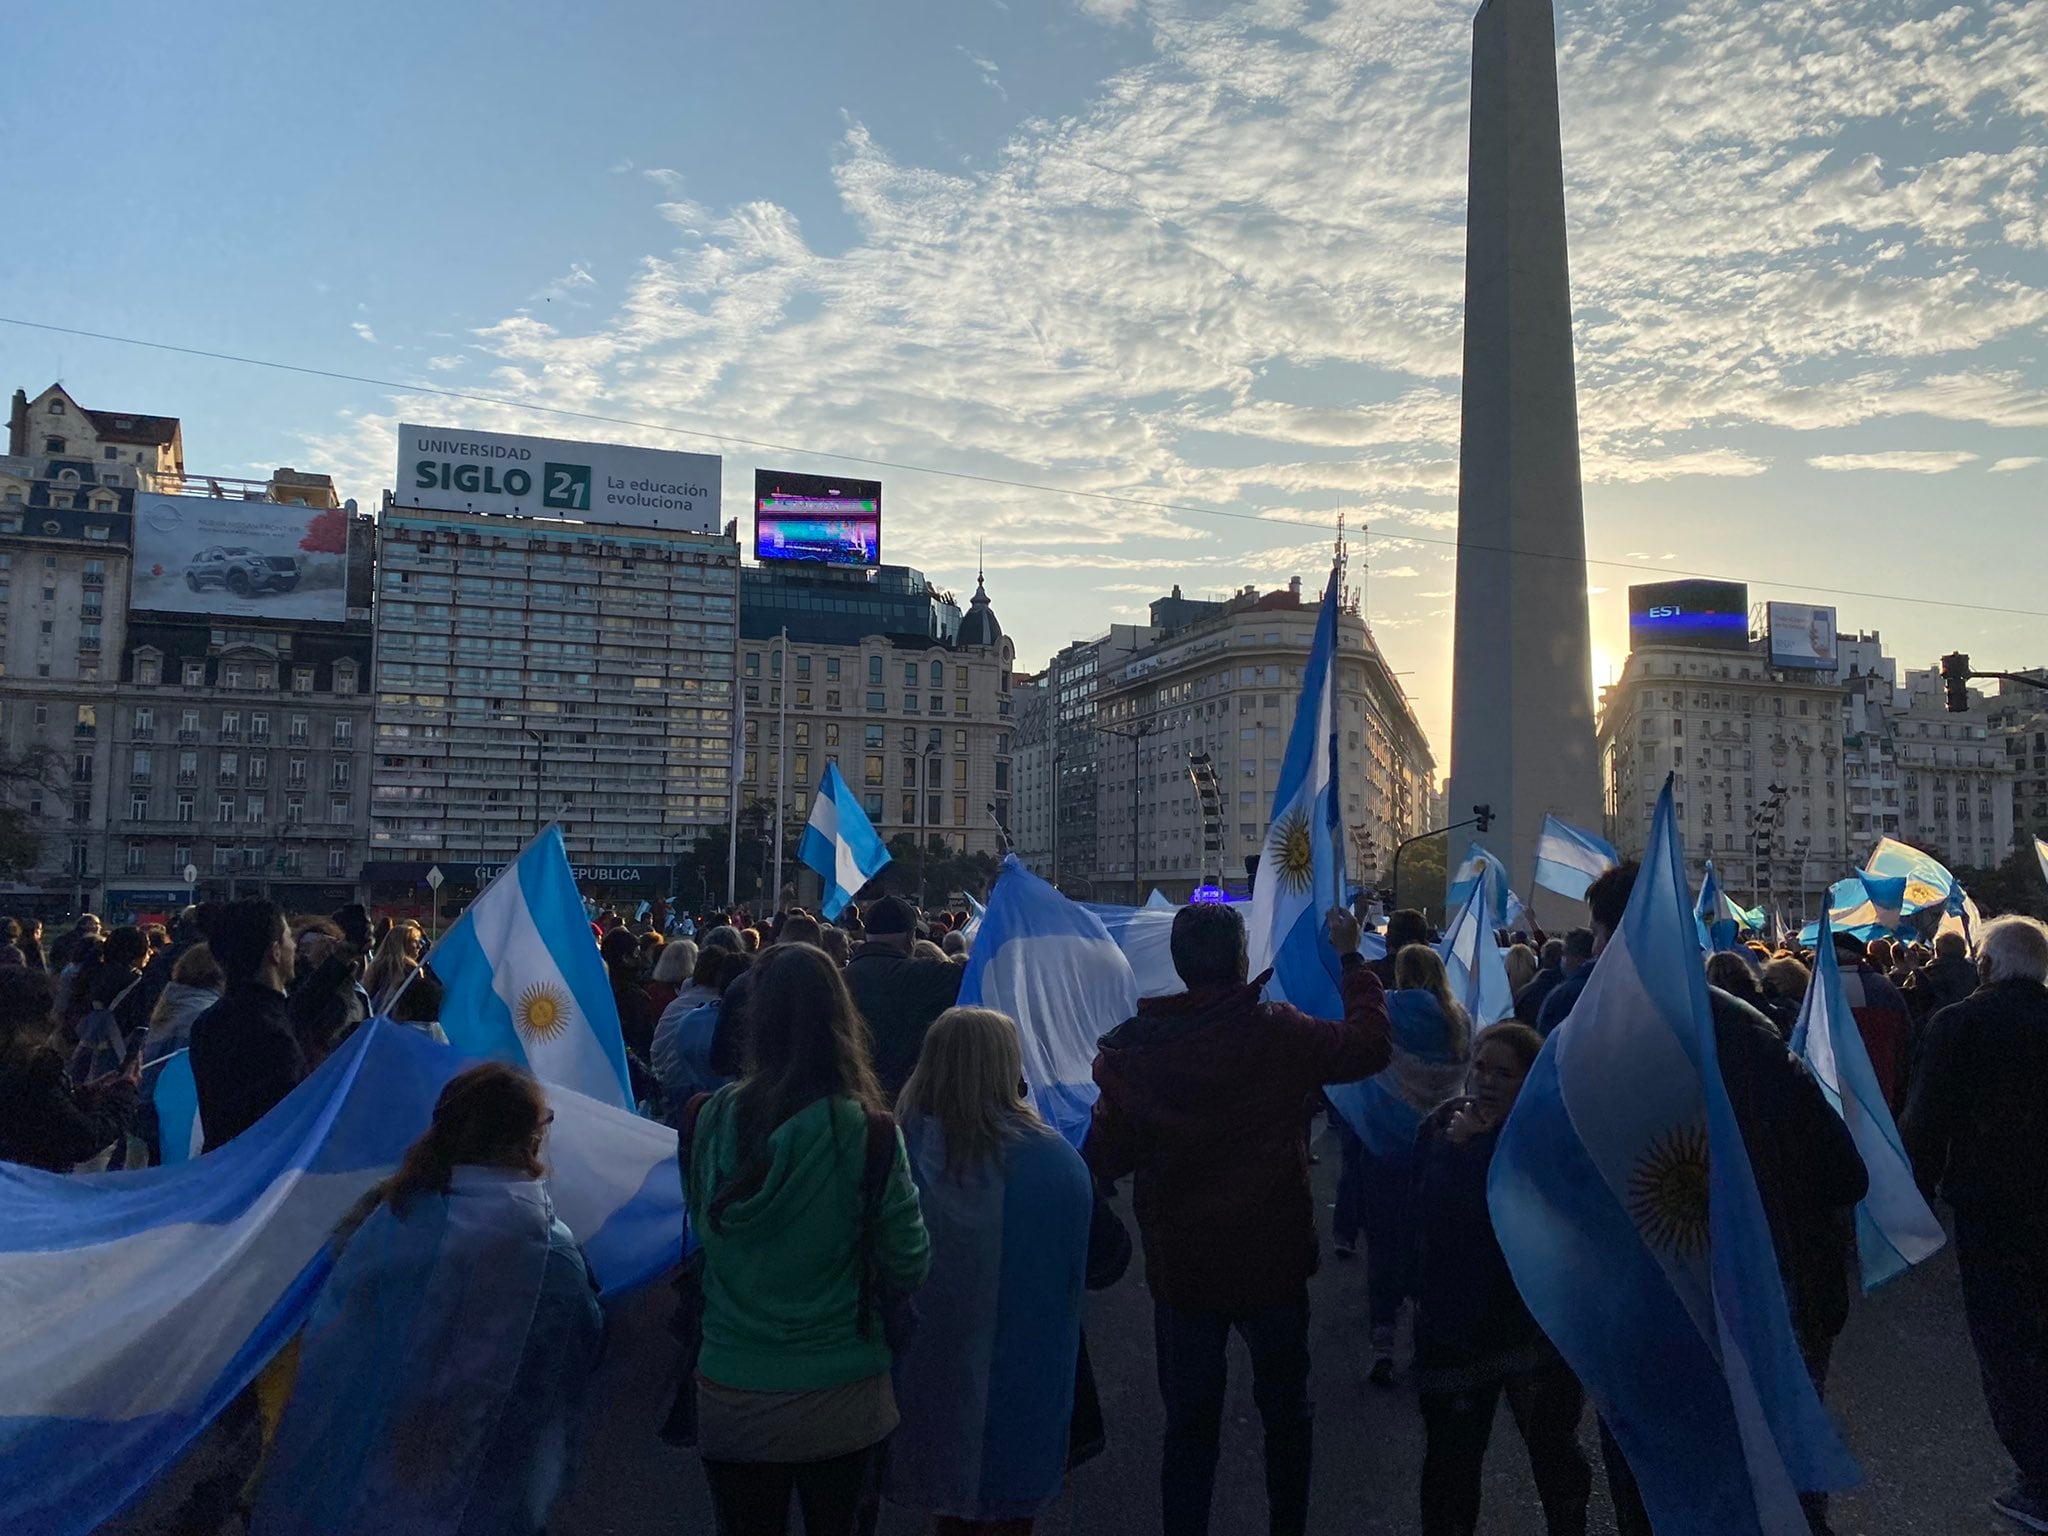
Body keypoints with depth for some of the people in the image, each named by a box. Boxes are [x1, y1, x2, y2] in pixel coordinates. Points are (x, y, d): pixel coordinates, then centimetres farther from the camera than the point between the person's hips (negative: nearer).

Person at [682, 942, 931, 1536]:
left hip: (731, 1398, 1)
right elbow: (909, 1268, -10)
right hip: (840, 1398, -1)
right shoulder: (869, 1135, -19)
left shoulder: (709, 1120, -13)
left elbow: (702, 1230, 3)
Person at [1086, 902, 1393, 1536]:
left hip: (1179, 1269, 1)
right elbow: (1371, 1042, -4)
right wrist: (1352, 958, 7)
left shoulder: (1130, 1046, -14)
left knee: (1189, 1423, 16)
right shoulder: (1276, 1032, -19)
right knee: (1285, 1412, 22)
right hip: (1273, 1263, -1)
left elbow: (1106, 1159, -6)